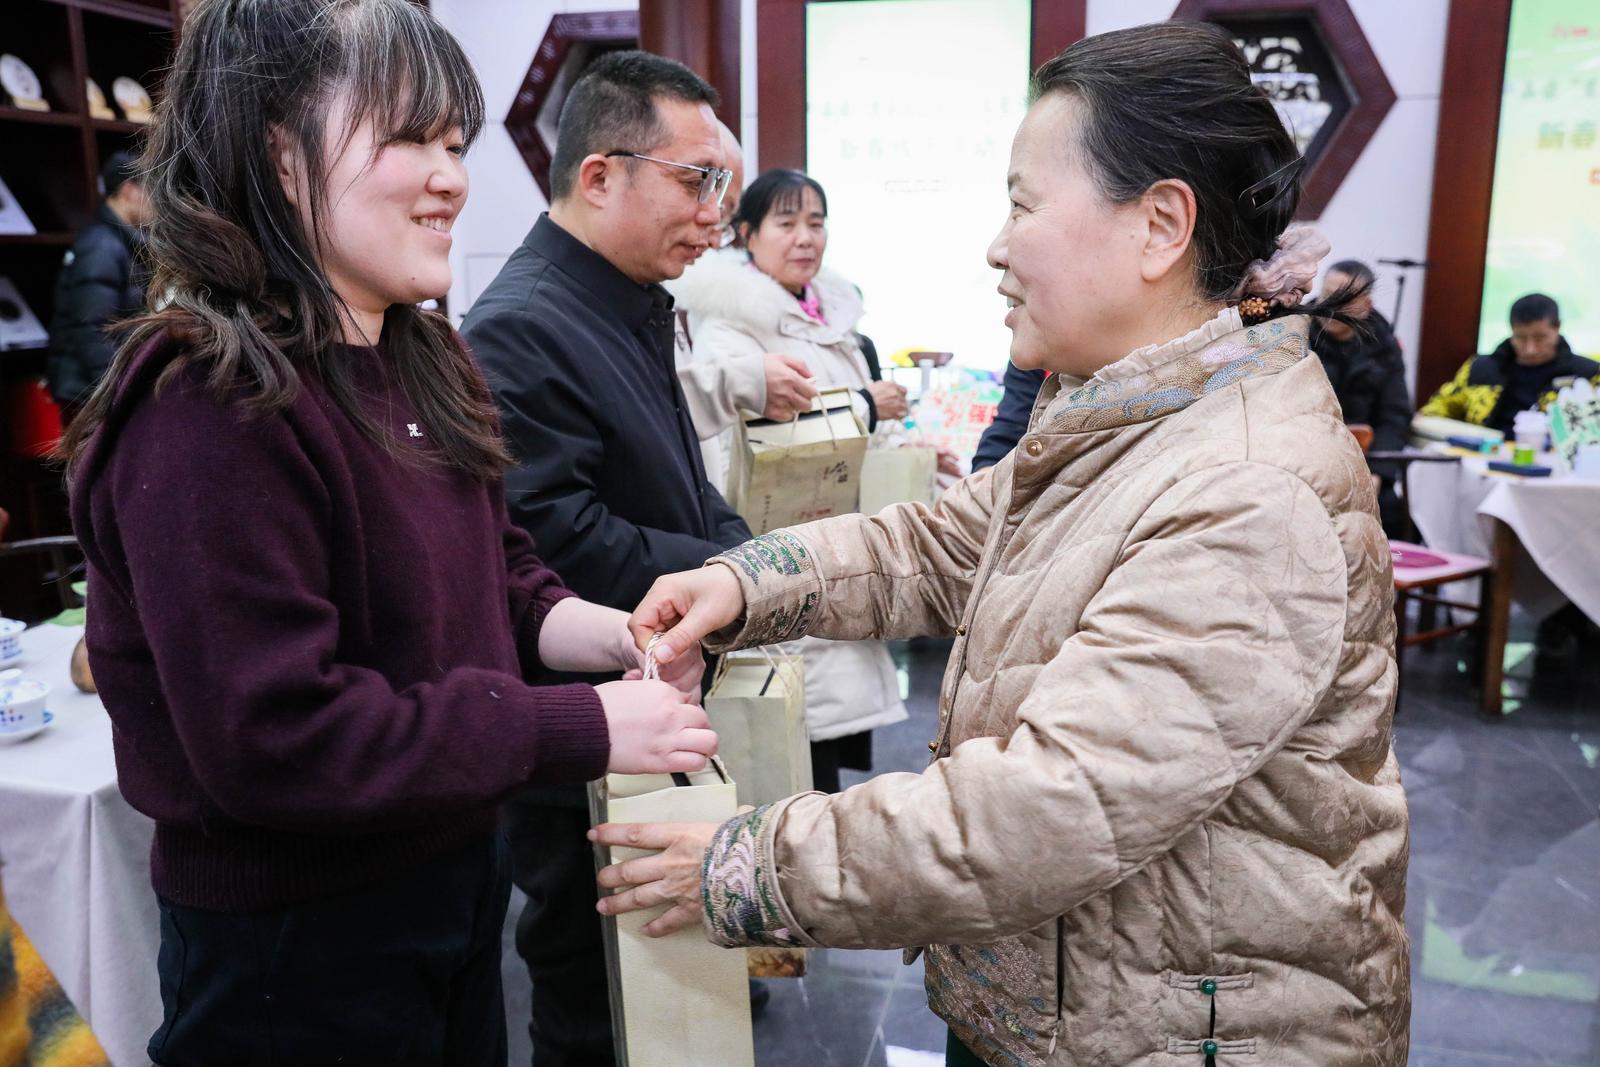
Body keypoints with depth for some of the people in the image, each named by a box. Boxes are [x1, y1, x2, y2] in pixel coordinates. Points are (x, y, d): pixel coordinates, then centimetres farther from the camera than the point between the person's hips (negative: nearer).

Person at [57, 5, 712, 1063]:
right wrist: (582, 730, -26)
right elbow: (272, 739, -27)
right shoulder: (213, 409, -24)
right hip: (292, 938, -8)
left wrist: (610, 634, -11)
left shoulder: (426, 361, 4)